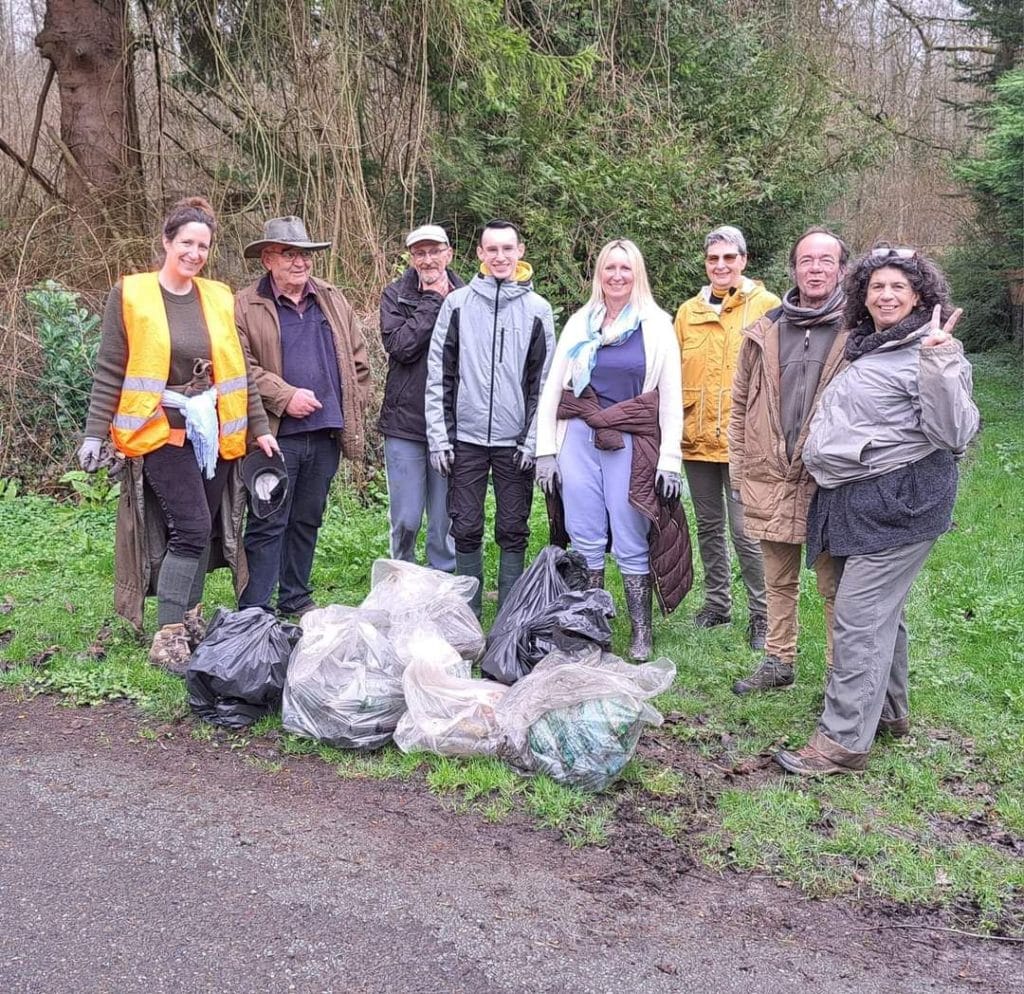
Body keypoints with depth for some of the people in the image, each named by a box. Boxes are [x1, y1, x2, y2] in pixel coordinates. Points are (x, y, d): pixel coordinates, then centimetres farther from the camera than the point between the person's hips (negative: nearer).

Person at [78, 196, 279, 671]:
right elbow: (110, 372, -3)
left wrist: (258, 427, 11)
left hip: (213, 430, 5)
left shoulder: (218, 298, 8)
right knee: (192, 527, -14)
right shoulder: (130, 295, -3)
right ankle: (167, 637, -6)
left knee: (201, 529, 9)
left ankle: (188, 620, 25)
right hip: (162, 429, -5)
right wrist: (94, 433, -7)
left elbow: (237, 369, 13)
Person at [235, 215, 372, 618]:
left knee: (308, 520, 15)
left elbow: (358, 358, 16)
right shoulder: (245, 306, -3)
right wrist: (285, 396, -16)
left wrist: (353, 409, 8)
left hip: (327, 432, 5)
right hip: (275, 434, -5)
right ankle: (254, 611, 6)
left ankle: (295, 599, 27)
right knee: (268, 524, -1)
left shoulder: (334, 301, 13)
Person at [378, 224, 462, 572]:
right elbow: (400, 345, -14)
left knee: (446, 519, 8)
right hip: (405, 422, -1)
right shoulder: (395, 295, 3)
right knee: (406, 519, 4)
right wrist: (433, 302, -11)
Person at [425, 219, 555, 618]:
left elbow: (545, 380, 4)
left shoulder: (537, 309, 4)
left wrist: (534, 439, -4)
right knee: (466, 530, 5)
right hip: (466, 437, 0)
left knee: (513, 531, 5)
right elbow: (438, 373, 3)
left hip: (516, 441, 0)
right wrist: (439, 436, -3)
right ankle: (468, 613, 16)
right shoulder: (458, 303, 4)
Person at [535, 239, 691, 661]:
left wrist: (670, 458, -3)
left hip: (631, 444, -2)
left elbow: (671, 398, 2)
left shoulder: (657, 326, 5)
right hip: (579, 438, 3)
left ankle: (641, 634, 10)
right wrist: (545, 450, 4)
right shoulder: (579, 324, 11)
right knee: (586, 539, 5)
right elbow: (551, 389, 10)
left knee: (631, 544, -1)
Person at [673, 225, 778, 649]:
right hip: (697, 438, 5)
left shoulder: (767, 308, -3)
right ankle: (717, 603, 29)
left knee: (746, 532, -4)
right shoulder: (688, 311, 10)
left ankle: (761, 616, 11)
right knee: (709, 526, 15)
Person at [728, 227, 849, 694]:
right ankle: (778, 662, 31)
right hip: (770, 480, 4)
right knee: (778, 582, 17)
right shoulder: (765, 332, 8)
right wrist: (738, 471, 10)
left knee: (835, 586, 5)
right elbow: (740, 405, 13)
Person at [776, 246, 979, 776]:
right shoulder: (864, 349, 14)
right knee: (882, 610, 19)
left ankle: (843, 740, -4)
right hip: (854, 502, 9)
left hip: (900, 503, -9)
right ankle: (889, 711, 33)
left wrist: (939, 363, -29)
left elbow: (954, 435, -22)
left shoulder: (933, 354, -11)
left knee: (859, 618, -10)